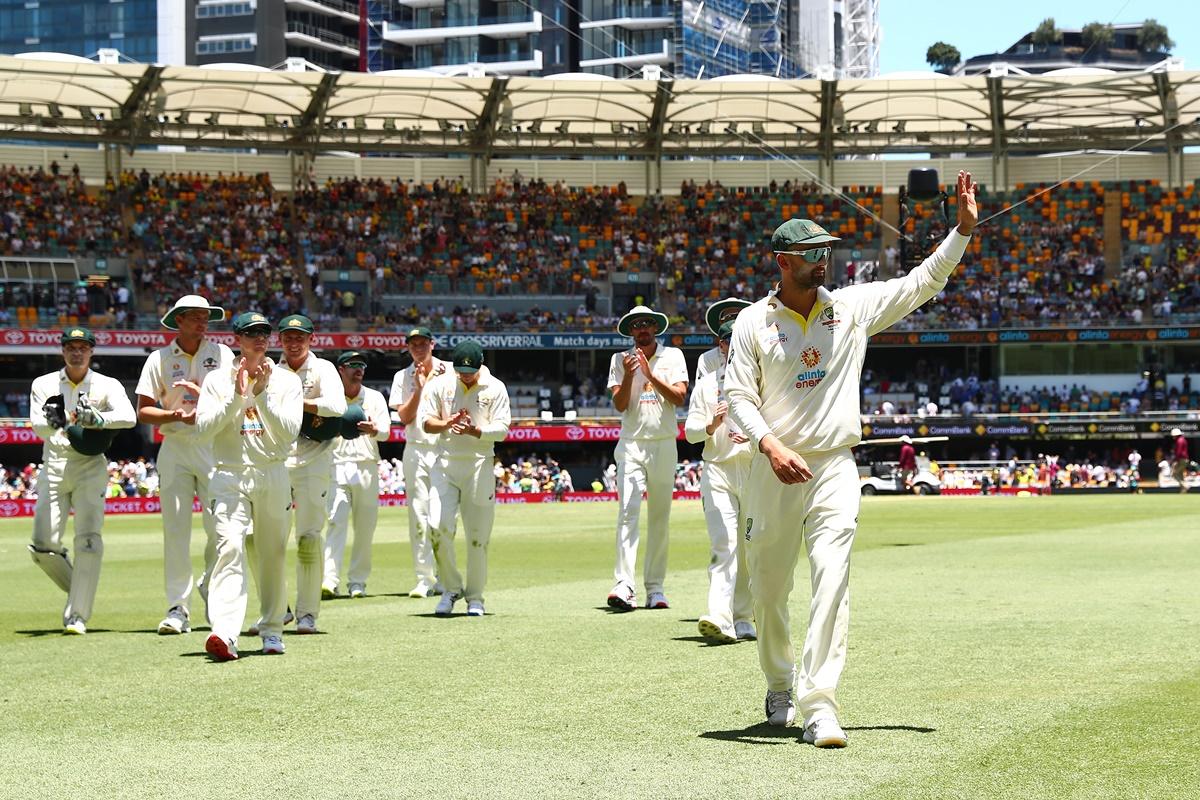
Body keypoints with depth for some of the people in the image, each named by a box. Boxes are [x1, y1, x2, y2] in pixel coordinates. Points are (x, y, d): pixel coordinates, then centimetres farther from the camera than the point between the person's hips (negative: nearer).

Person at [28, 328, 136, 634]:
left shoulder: (107, 386, 2)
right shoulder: (43, 385, 5)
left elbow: (129, 417, -17)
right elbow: (37, 427, -10)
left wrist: (98, 419, -34)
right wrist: (52, 422, -32)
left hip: (91, 468, -2)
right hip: (53, 468, 2)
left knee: (89, 542, -12)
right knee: (43, 545, -4)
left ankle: (77, 615, -6)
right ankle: (77, 591, 23)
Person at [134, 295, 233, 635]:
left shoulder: (221, 354, 7)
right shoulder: (159, 359, 7)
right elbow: (143, 411, 3)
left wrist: (202, 392, -20)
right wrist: (175, 415, -14)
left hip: (214, 445, 0)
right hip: (174, 448, 0)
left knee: (220, 525, -4)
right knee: (175, 528, -4)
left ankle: (210, 584, 23)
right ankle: (178, 608, -2)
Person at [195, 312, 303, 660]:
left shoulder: (287, 381, 6)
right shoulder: (217, 380, 6)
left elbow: (289, 432, -7)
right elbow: (203, 427, -6)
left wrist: (262, 394, -15)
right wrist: (237, 396, -14)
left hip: (272, 475, 2)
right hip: (228, 475, -2)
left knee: (273, 554, 7)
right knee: (229, 548, -18)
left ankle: (272, 629, 23)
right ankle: (225, 633, -30)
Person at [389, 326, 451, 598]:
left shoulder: (449, 372, 6)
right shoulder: (403, 377, 8)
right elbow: (404, 417, 0)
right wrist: (419, 388, -10)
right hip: (416, 451, 1)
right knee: (419, 516, -4)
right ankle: (424, 579, -3)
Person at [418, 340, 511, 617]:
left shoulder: (495, 388, 2)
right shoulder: (440, 385, 5)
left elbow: (501, 428, -5)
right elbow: (426, 422, 2)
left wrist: (473, 430, -23)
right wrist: (448, 423, -19)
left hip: (480, 466, -1)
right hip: (445, 464, 1)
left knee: (478, 536, 1)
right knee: (438, 526, -14)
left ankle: (475, 597, 14)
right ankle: (452, 588, 4)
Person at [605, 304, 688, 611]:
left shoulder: (673, 356, 5)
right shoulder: (620, 360, 7)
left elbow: (680, 397, -7)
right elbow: (619, 404, -1)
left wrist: (651, 375, -16)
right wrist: (629, 375, -16)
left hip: (664, 445, 1)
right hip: (631, 445, -1)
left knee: (660, 517, 4)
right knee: (628, 512, -15)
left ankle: (655, 589, 10)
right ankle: (624, 587, -24)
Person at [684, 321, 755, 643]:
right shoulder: (706, 384, 12)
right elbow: (690, 431, 6)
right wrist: (712, 425, -15)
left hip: (756, 470, 1)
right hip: (718, 470, -1)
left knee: (750, 549, 4)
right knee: (723, 544, -14)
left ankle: (743, 619, 14)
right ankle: (720, 619, -25)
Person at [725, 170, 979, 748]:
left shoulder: (853, 307, 5)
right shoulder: (754, 322, 0)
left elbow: (921, 284, 8)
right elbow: (738, 395, -3)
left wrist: (963, 229, -1)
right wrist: (770, 445, -20)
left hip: (834, 468, 0)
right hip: (773, 471, 0)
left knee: (832, 580, -15)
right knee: (768, 589, 9)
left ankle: (819, 705, -18)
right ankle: (779, 689, 32)